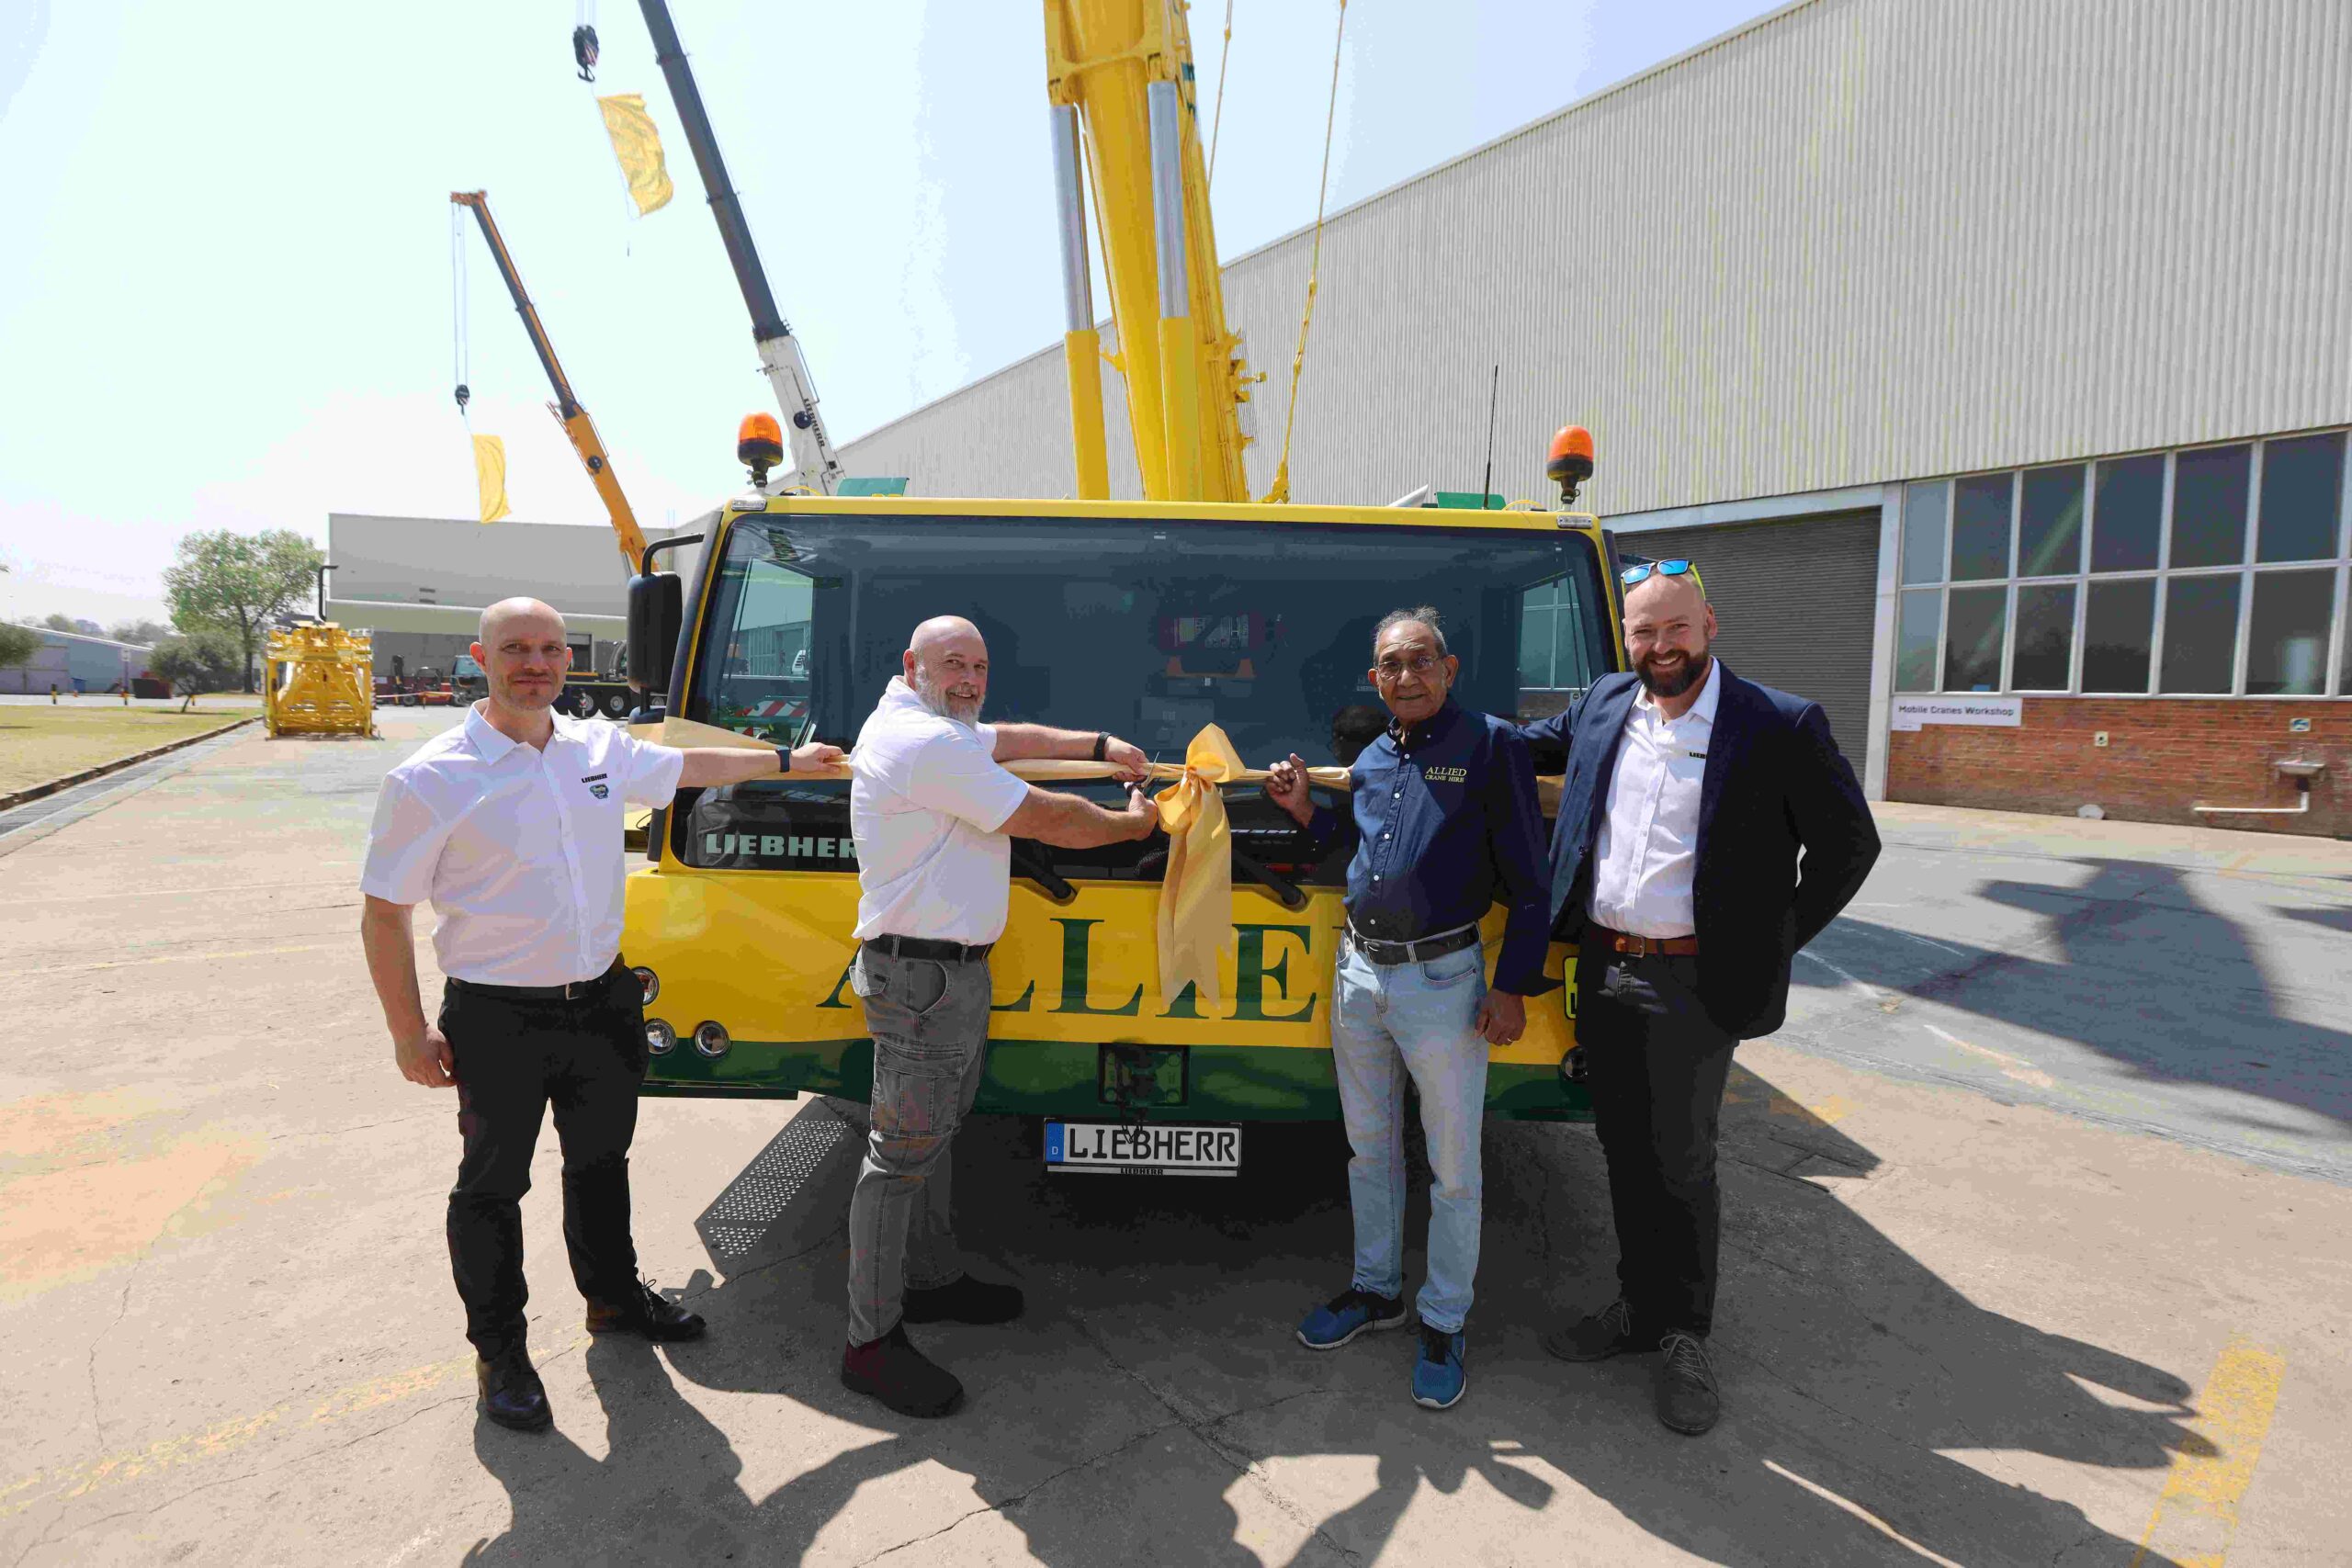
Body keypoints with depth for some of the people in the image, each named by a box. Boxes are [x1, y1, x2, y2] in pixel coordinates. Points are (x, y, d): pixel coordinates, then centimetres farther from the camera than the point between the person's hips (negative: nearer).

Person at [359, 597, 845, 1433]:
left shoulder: (601, 748, 1)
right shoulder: (432, 781, -15)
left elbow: (686, 765, 19)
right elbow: (384, 912, -9)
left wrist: (787, 759, 27)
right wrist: (409, 1032, -9)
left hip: (602, 1002, 5)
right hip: (498, 1021, -5)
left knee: (600, 1159, 22)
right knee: (493, 1184, 11)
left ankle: (612, 1295, 44)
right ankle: (499, 1352, 31)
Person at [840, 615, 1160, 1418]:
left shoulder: (910, 721, 12)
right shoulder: (928, 744, -20)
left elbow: (1009, 738, 24)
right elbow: (1048, 820, -16)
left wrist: (1102, 746, 17)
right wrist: (1135, 823, -1)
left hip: (952, 971, 11)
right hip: (922, 977, -11)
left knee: (933, 1133, 20)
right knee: (901, 1154, -3)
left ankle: (932, 1278, 36)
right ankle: (871, 1342, 8)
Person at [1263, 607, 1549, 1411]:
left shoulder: (1491, 745, -8)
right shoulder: (1370, 760, 10)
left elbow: (1528, 881, -8)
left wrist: (1513, 987, -12)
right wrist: (1303, 808, 6)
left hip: (1442, 981, -6)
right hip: (1358, 973, 6)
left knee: (1452, 1167, 7)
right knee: (1369, 1148, 18)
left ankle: (1444, 1322, 24)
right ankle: (1375, 1288, 36)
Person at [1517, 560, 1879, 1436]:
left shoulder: (1780, 727, -9)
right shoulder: (1604, 706, 5)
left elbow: (1849, 844, -1)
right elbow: (1526, 746, 25)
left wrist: (1773, 944, -3)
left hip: (1694, 985, -5)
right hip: (1600, 971, 5)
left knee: (1681, 1162, 6)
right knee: (1625, 1153, 16)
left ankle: (1684, 1338, 26)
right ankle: (1640, 1307, 34)